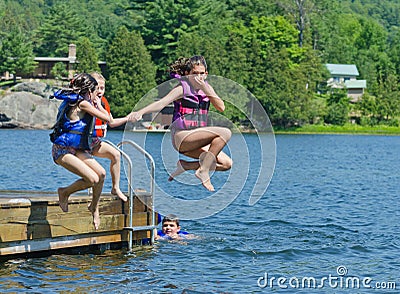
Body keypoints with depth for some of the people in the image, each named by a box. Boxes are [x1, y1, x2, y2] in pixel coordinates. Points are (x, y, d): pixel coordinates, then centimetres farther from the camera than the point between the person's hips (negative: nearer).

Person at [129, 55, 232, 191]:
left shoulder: (207, 87, 11)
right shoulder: (182, 88, -8)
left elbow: (221, 107, -1)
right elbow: (162, 103, -22)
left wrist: (206, 91, -15)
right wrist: (140, 112, -39)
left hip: (198, 139, 7)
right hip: (181, 136, -7)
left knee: (226, 164, -2)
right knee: (225, 133, -24)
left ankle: (184, 166, 5)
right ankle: (204, 170, -17)